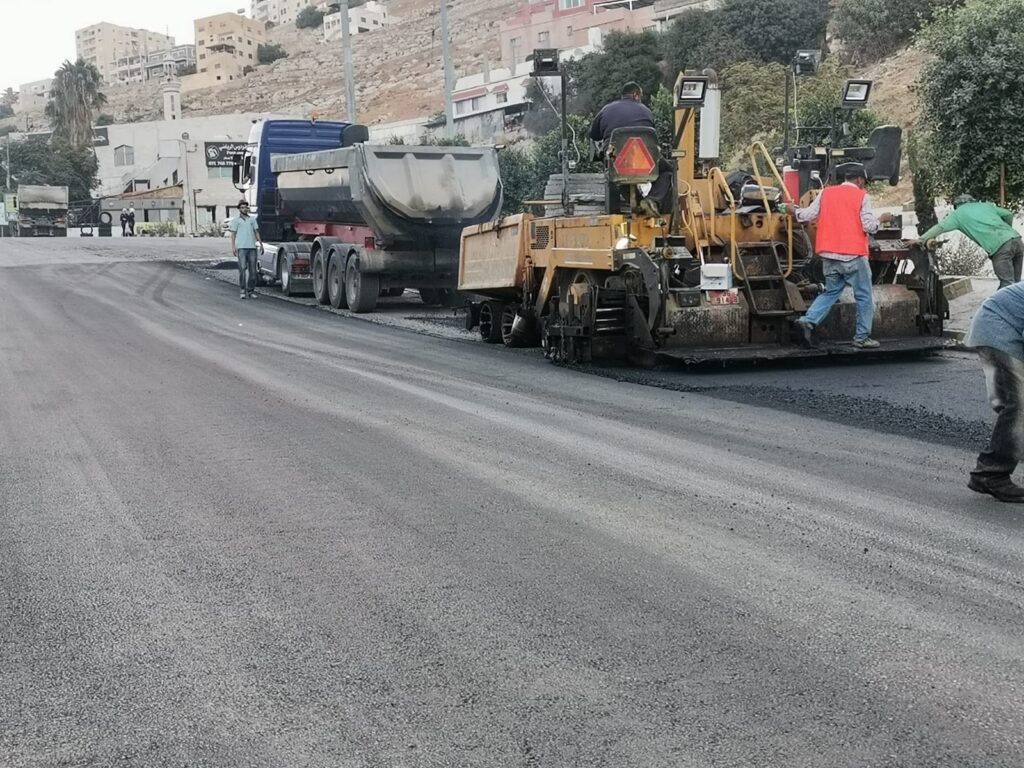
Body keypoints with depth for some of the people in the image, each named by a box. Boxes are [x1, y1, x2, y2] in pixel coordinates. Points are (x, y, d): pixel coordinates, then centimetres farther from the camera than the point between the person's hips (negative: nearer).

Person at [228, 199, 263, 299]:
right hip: (241, 248, -3)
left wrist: (261, 244, 6)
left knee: (252, 270, 2)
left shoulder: (252, 219, 16)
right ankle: (242, 291, -8)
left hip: (252, 247, 3)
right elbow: (233, 234, 3)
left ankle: (251, 291, 9)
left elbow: (256, 232, 15)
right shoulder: (236, 220, 7)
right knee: (242, 269, -10)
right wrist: (233, 247, -8)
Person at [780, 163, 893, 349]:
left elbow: (807, 215, 9)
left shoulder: (827, 193, 9)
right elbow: (869, 226, -9)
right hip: (853, 255, -5)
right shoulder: (861, 196, -3)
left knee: (831, 292, 18)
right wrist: (882, 219, 10)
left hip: (829, 254, 5)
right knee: (864, 296, 7)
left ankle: (809, 320, -2)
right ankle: (862, 337, 7)